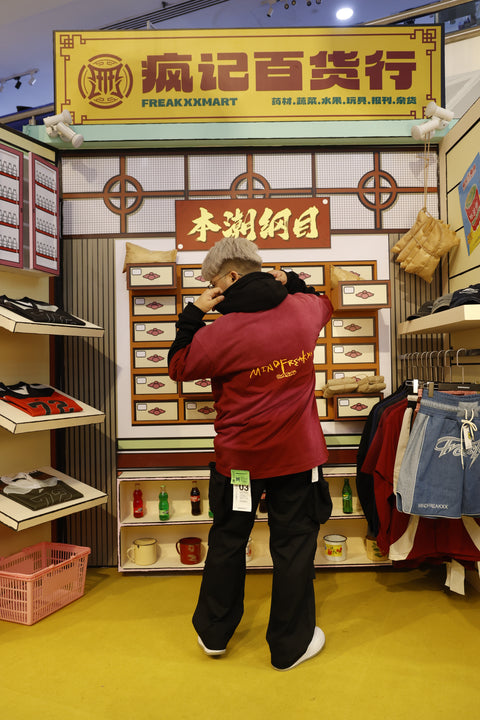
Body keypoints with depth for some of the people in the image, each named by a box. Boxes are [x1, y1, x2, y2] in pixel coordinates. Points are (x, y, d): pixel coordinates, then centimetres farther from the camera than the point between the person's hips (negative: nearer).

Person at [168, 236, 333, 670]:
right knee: (294, 545, 13)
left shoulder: (220, 333, -18)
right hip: (298, 454, 2)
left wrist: (193, 313, 0)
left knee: (228, 540, 18)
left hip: (239, 456, -1)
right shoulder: (304, 309, -6)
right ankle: (291, 645, 30)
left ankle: (214, 633, 37)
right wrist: (288, 281, 16)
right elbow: (324, 301, 20)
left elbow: (178, 366, 0)